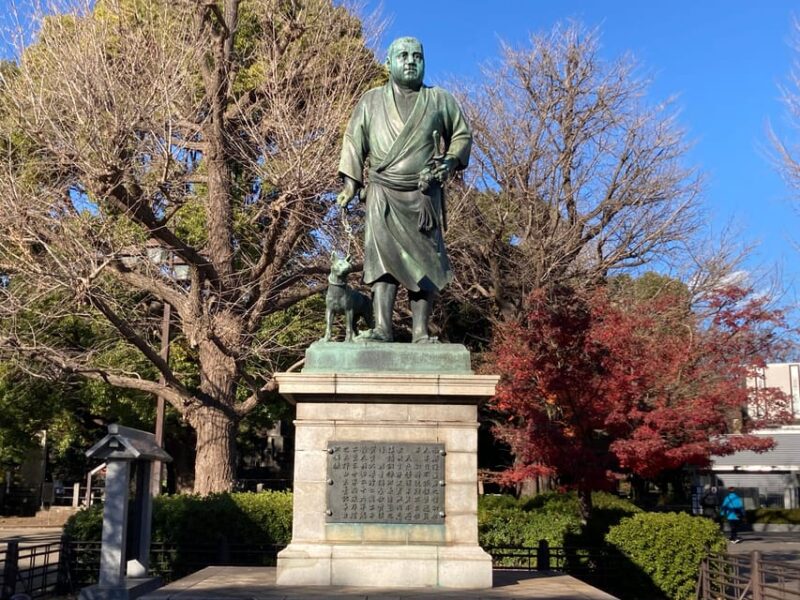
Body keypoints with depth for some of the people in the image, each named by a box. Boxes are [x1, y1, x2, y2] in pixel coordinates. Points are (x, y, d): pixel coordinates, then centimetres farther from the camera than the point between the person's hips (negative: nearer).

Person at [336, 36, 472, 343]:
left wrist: (452, 161, -2)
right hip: (383, 194, 0)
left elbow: (462, 134, 18)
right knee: (382, 256, -13)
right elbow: (354, 141, 13)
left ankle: (421, 332, -6)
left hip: (424, 196, 1)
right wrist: (350, 181, 1)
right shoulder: (371, 101, 15)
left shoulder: (440, 100, 14)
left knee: (424, 261, -5)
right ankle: (382, 329, -18)